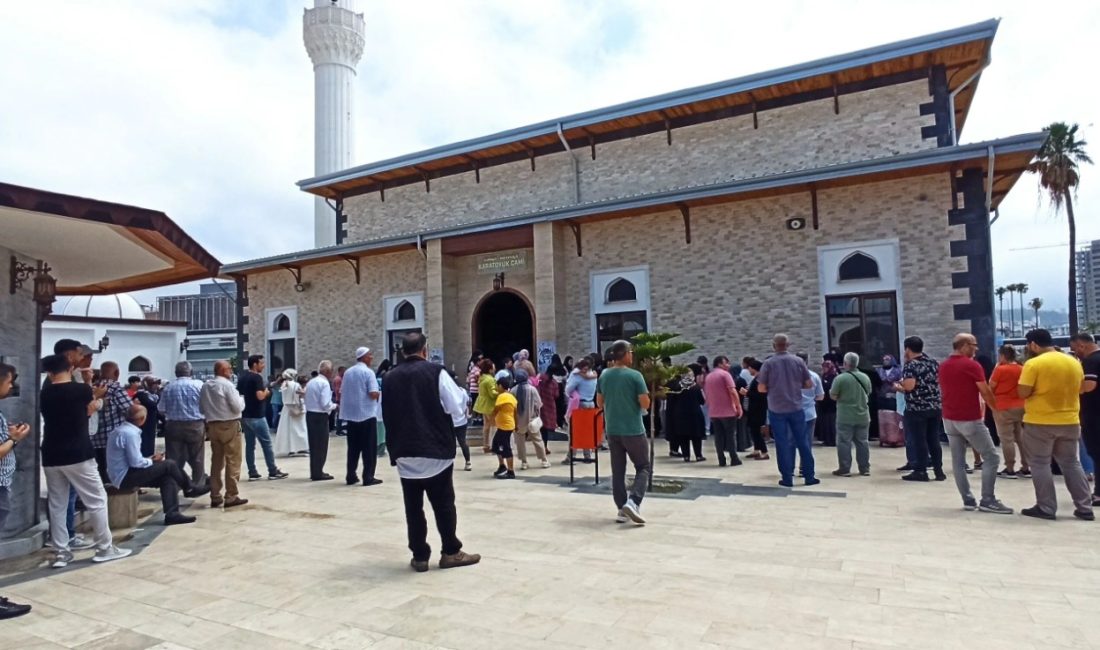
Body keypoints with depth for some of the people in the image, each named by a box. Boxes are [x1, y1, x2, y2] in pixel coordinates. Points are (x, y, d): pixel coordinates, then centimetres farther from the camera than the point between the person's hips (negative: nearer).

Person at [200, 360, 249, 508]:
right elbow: (238, 407, -15)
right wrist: (241, 397, 3)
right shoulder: (227, 385, -14)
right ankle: (231, 496, 2)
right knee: (232, 461, 0)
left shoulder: (205, 386, 7)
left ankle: (215, 497, 17)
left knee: (216, 461, 12)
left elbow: (201, 407, 13)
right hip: (229, 425, -7)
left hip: (212, 425, 7)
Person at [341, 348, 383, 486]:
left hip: (350, 414, 6)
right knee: (369, 448, 1)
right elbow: (373, 394, -18)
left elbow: (342, 392, 15)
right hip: (367, 414, -6)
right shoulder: (368, 372, -11)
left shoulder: (347, 372, 9)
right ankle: (368, 477, 2)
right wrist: (380, 393, 2)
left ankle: (350, 476, 15)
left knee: (353, 447, 12)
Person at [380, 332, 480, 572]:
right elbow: (456, 407, -9)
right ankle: (451, 552, 15)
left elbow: (386, 415, 12)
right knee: (444, 503, 8)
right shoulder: (436, 371, -8)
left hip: (404, 452, 3)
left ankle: (420, 556, 14)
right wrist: (462, 394, 10)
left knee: (413, 506, 9)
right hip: (435, 450, -3)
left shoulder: (390, 378, 5)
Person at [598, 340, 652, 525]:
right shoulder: (635, 376, -13)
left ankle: (621, 510, 13)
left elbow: (600, 403, 12)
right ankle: (632, 502, -8)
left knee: (617, 471, 11)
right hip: (633, 430, -5)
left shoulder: (604, 376, 4)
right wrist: (645, 395, 7)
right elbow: (645, 404, -12)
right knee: (643, 467, 8)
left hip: (612, 430, 5)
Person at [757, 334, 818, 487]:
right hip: (796, 408, 2)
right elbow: (809, 384, 1)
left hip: (777, 410, -2)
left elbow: (761, 388, -8)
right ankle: (809, 476, 16)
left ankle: (787, 478, 8)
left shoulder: (768, 363, -8)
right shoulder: (798, 361, -2)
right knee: (803, 442, 11)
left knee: (782, 444, 5)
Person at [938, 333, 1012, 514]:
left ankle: (968, 500, 10)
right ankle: (987, 501, 0)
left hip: (949, 419, 7)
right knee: (991, 458, 2)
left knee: (958, 461, 8)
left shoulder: (943, 366, 10)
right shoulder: (972, 365, -12)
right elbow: (986, 393, -9)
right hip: (970, 420, -7)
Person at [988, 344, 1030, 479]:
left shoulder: (1000, 369, -14)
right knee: (1022, 438, 11)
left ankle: (1010, 469, 0)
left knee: (1007, 439, -2)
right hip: (1021, 407, 6)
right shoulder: (1022, 369, 5)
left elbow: (991, 386, -5)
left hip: (1003, 408, -6)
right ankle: (1026, 468, 14)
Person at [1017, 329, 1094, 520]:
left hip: (1039, 423, -6)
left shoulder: (1034, 364, -15)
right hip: (1070, 421, 6)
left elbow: (1023, 393, -17)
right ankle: (1085, 508, 18)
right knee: (1071, 463, 16)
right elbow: (1081, 388, 17)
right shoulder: (1074, 362, 6)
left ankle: (1046, 508, 7)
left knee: (1040, 464, 4)